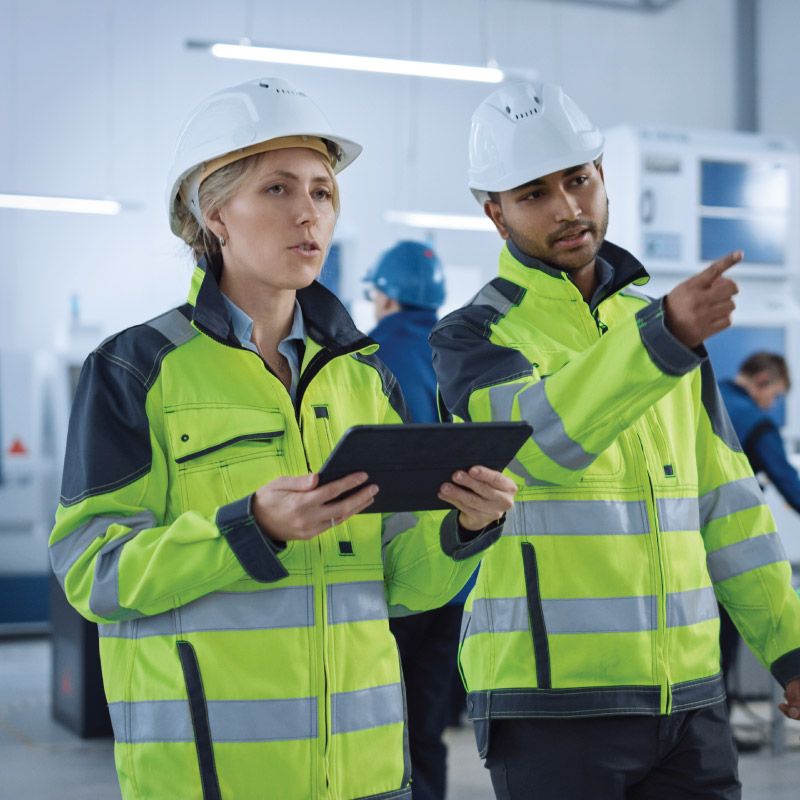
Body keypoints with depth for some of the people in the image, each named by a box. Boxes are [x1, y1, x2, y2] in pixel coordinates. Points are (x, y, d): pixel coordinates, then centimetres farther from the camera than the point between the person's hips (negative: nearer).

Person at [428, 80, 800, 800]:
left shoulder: (661, 321, 14)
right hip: (550, 699, -4)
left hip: (689, 694, 5)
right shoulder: (472, 339, -3)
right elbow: (544, 438, -24)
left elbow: (724, 502, 16)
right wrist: (665, 334, -37)